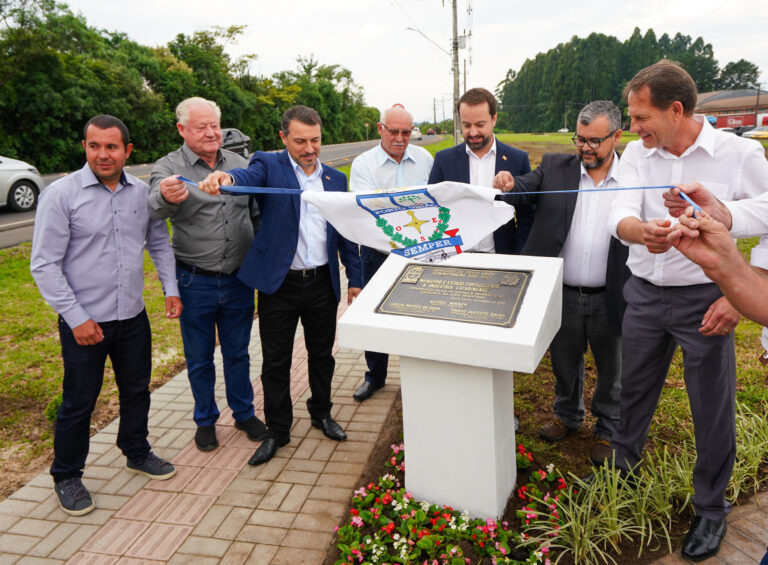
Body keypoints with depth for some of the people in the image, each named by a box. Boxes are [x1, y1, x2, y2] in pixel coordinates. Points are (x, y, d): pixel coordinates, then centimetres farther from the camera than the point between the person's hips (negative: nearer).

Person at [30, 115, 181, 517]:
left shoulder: (143, 192, 0)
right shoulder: (61, 194, -13)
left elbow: (159, 244, 12)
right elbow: (44, 265, -12)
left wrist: (170, 288, 2)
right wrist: (76, 318, -16)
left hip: (132, 317, 4)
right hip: (84, 321, -4)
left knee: (137, 389, 19)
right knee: (78, 403, 10)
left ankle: (137, 453, 42)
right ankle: (66, 477, 32)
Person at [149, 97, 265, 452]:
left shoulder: (238, 163, 5)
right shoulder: (169, 168, -8)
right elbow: (155, 206, -29)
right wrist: (166, 197, -53)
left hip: (239, 279, 3)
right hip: (195, 283, -3)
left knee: (238, 352, 17)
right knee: (200, 358, 13)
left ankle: (244, 413, 35)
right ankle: (205, 420, 33)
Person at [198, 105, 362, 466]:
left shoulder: (336, 179, 9)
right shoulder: (269, 165, -2)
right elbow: (250, 176, -26)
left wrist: (355, 279, 8)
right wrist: (225, 177, -50)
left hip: (323, 283, 3)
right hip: (279, 284, -3)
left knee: (322, 354, 16)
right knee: (275, 362, 8)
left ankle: (321, 412, 38)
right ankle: (277, 429, 25)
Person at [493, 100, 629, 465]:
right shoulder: (555, 167, 1)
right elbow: (527, 190, -8)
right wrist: (509, 184, -31)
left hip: (610, 298, -1)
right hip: (562, 294, 2)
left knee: (611, 369, 17)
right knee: (564, 363, 20)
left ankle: (608, 430, 39)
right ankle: (567, 415, 45)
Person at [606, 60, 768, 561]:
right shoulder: (637, 154, -2)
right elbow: (620, 216, -14)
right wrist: (640, 230, -38)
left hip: (705, 299, -3)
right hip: (644, 294, 3)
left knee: (714, 410, 8)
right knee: (633, 391, 17)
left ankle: (712, 510, 30)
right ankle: (621, 468, 41)